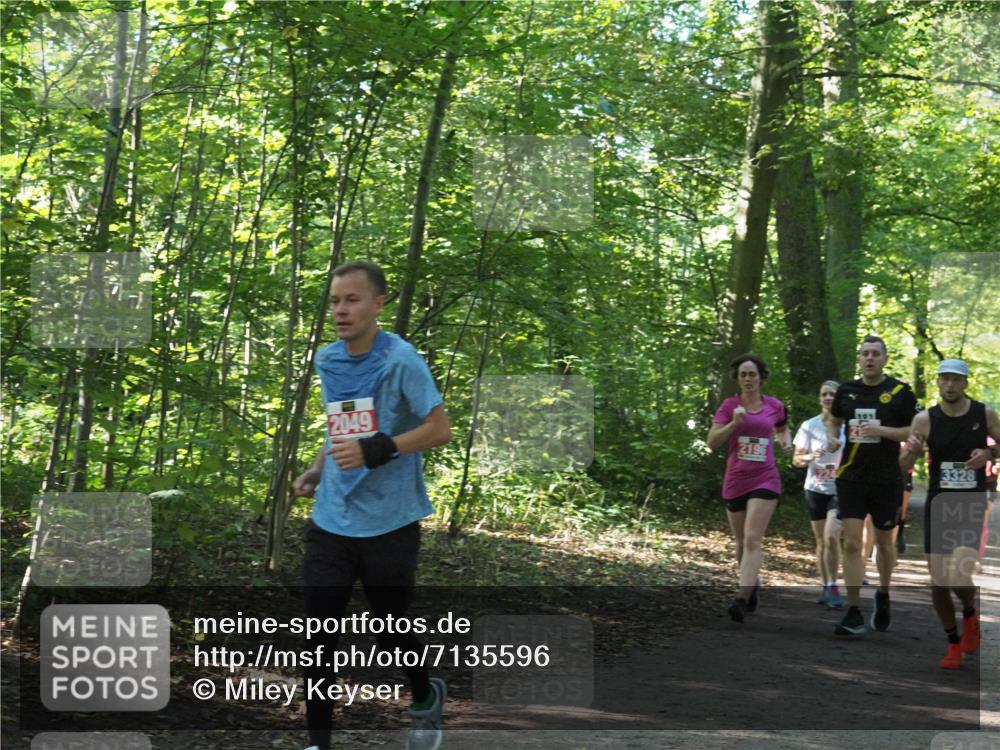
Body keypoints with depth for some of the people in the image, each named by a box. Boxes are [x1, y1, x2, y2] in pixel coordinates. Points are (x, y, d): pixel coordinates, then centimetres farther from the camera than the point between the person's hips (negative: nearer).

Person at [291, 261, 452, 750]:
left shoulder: (400, 360, -13)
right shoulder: (326, 361, 7)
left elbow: (439, 429, -15)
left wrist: (375, 452, -25)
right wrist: (316, 470, 7)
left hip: (388, 522, -5)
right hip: (331, 522, 5)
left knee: (390, 633, 10)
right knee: (318, 637, -2)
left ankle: (426, 700, 40)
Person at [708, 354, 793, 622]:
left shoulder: (774, 406, 4)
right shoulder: (729, 405, 0)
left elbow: (782, 429, 25)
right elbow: (712, 442, -5)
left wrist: (787, 441, 3)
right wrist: (734, 423, -19)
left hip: (764, 479, -2)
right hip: (735, 481, 2)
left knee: (753, 539, -16)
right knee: (741, 543, 12)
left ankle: (742, 599, -24)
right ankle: (753, 583, 37)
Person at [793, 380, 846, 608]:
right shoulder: (810, 426, 1)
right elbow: (796, 459, 2)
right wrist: (809, 457, -19)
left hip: (841, 489, -2)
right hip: (816, 489, 2)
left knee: (831, 537, -18)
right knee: (821, 541, 8)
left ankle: (832, 587, -7)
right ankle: (826, 588, 18)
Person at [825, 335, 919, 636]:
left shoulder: (900, 392, -4)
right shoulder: (846, 390, 5)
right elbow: (834, 421, 21)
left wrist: (882, 431, -19)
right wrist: (832, 438, 0)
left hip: (887, 479, -2)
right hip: (851, 477, 2)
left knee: (884, 542, 12)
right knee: (851, 543, -8)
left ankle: (883, 596, 38)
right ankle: (854, 614, -7)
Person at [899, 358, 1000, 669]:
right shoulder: (925, 419, -3)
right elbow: (903, 467, -3)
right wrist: (910, 451, -25)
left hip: (972, 504, -2)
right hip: (938, 504, 2)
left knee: (959, 574, -20)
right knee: (938, 581, 5)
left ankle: (970, 616, 13)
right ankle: (954, 643, 25)